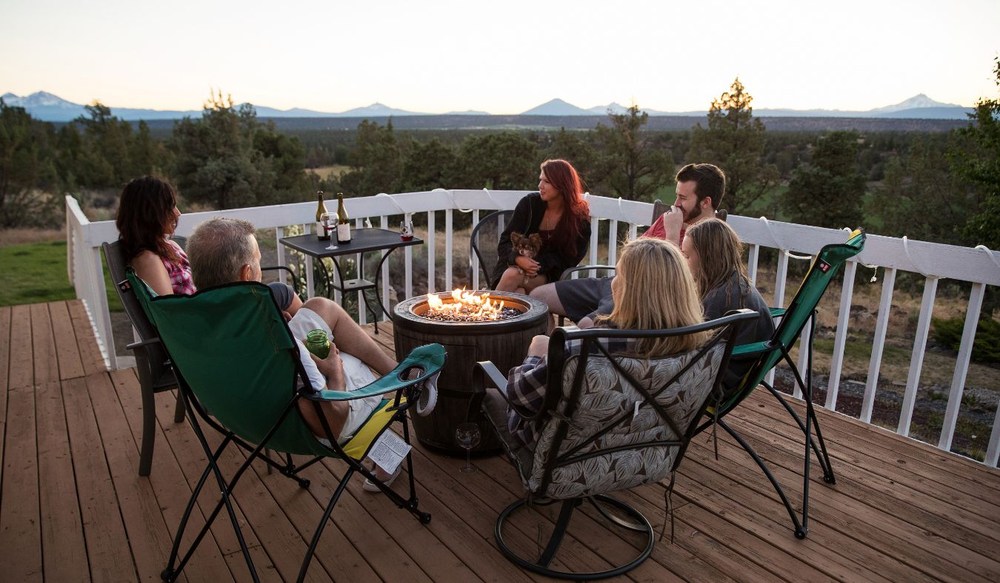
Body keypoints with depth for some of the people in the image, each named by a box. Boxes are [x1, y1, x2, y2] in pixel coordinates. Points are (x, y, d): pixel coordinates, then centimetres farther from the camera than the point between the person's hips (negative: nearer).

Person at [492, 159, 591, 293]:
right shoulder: (529, 203, -1)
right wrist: (518, 258, -23)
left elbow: (567, 259, -4)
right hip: (515, 266, 2)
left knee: (512, 275, -33)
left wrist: (540, 266, -22)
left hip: (546, 276, -1)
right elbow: (505, 242, -1)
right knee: (518, 292, -34)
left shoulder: (580, 219, -4)